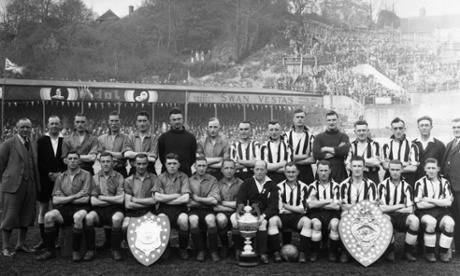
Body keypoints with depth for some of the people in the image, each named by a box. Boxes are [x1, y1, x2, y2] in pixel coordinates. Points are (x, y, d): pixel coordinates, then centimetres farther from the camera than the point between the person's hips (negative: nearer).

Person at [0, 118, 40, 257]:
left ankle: (21, 244, 25)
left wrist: (37, 182, 6)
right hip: (13, 185, -5)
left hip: (31, 186, 6)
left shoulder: (34, 145, 14)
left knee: (27, 216, 11)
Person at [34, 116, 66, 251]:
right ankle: (43, 240, 11)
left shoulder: (66, 141, 4)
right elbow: (39, 161, 0)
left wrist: (60, 173, -9)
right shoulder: (41, 141, 5)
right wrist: (49, 174, -10)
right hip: (44, 180, 1)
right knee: (43, 210, 4)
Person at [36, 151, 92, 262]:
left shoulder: (85, 175, 2)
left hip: (80, 207, -3)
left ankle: (76, 251, -20)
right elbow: (55, 200, 3)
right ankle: (50, 251, -11)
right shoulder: (60, 177, 13)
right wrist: (75, 196, -8)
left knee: (78, 217, -37)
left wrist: (65, 199, -1)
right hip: (64, 209, 4)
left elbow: (85, 199, -7)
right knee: (48, 216, -24)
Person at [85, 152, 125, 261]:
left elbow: (121, 199, -7)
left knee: (117, 218, -34)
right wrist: (113, 200, -5)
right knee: (89, 217, -29)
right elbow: (93, 201, -2)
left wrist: (102, 197, -4)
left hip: (115, 209, -1)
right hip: (99, 209, 2)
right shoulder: (95, 178, 6)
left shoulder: (119, 177, 2)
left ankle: (115, 250, -16)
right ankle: (90, 251, -15)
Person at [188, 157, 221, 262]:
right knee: (193, 220, -33)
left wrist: (197, 199, -3)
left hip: (208, 210, 0)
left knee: (210, 219, -33)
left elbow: (215, 200, -5)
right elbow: (188, 202, -2)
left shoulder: (213, 180, 7)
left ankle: (213, 251, -17)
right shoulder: (189, 180, 7)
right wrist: (207, 200, -3)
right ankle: (200, 251, -15)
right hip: (194, 210, 0)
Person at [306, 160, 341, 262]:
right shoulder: (312, 186, 8)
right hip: (316, 213, 0)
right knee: (316, 224, -34)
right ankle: (314, 252, -14)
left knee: (335, 224, -33)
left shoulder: (335, 186, 7)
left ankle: (333, 252, -11)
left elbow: (336, 206, -4)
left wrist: (318, 203, -4)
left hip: (332, 213, 0)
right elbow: (310, 204, -8)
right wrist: (329, 201, -6)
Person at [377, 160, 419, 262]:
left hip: (402, 216, 2)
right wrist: (400, 206, -4)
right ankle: (390, 251, -14)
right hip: (387, 215, -2)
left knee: (414, 220, -30)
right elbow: (382, 208, -9)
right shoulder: (383, 185, -1)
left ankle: (408, 252, -11)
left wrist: (391, 208, -6)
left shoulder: (406, 187, 5)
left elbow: (410, 210, -3)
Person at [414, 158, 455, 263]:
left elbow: (448, 202, -2)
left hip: (442, 212, 2)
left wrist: (429, 200, -9)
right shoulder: (420, 183, 3)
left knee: (449, 223, -30)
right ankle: (429, 252, -16)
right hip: (425, 213, -2)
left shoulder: (444, 182, 10)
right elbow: (419, 204, -7)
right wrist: (440, 201, -4)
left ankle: (443, 252, -12)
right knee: (431, 222, -35)